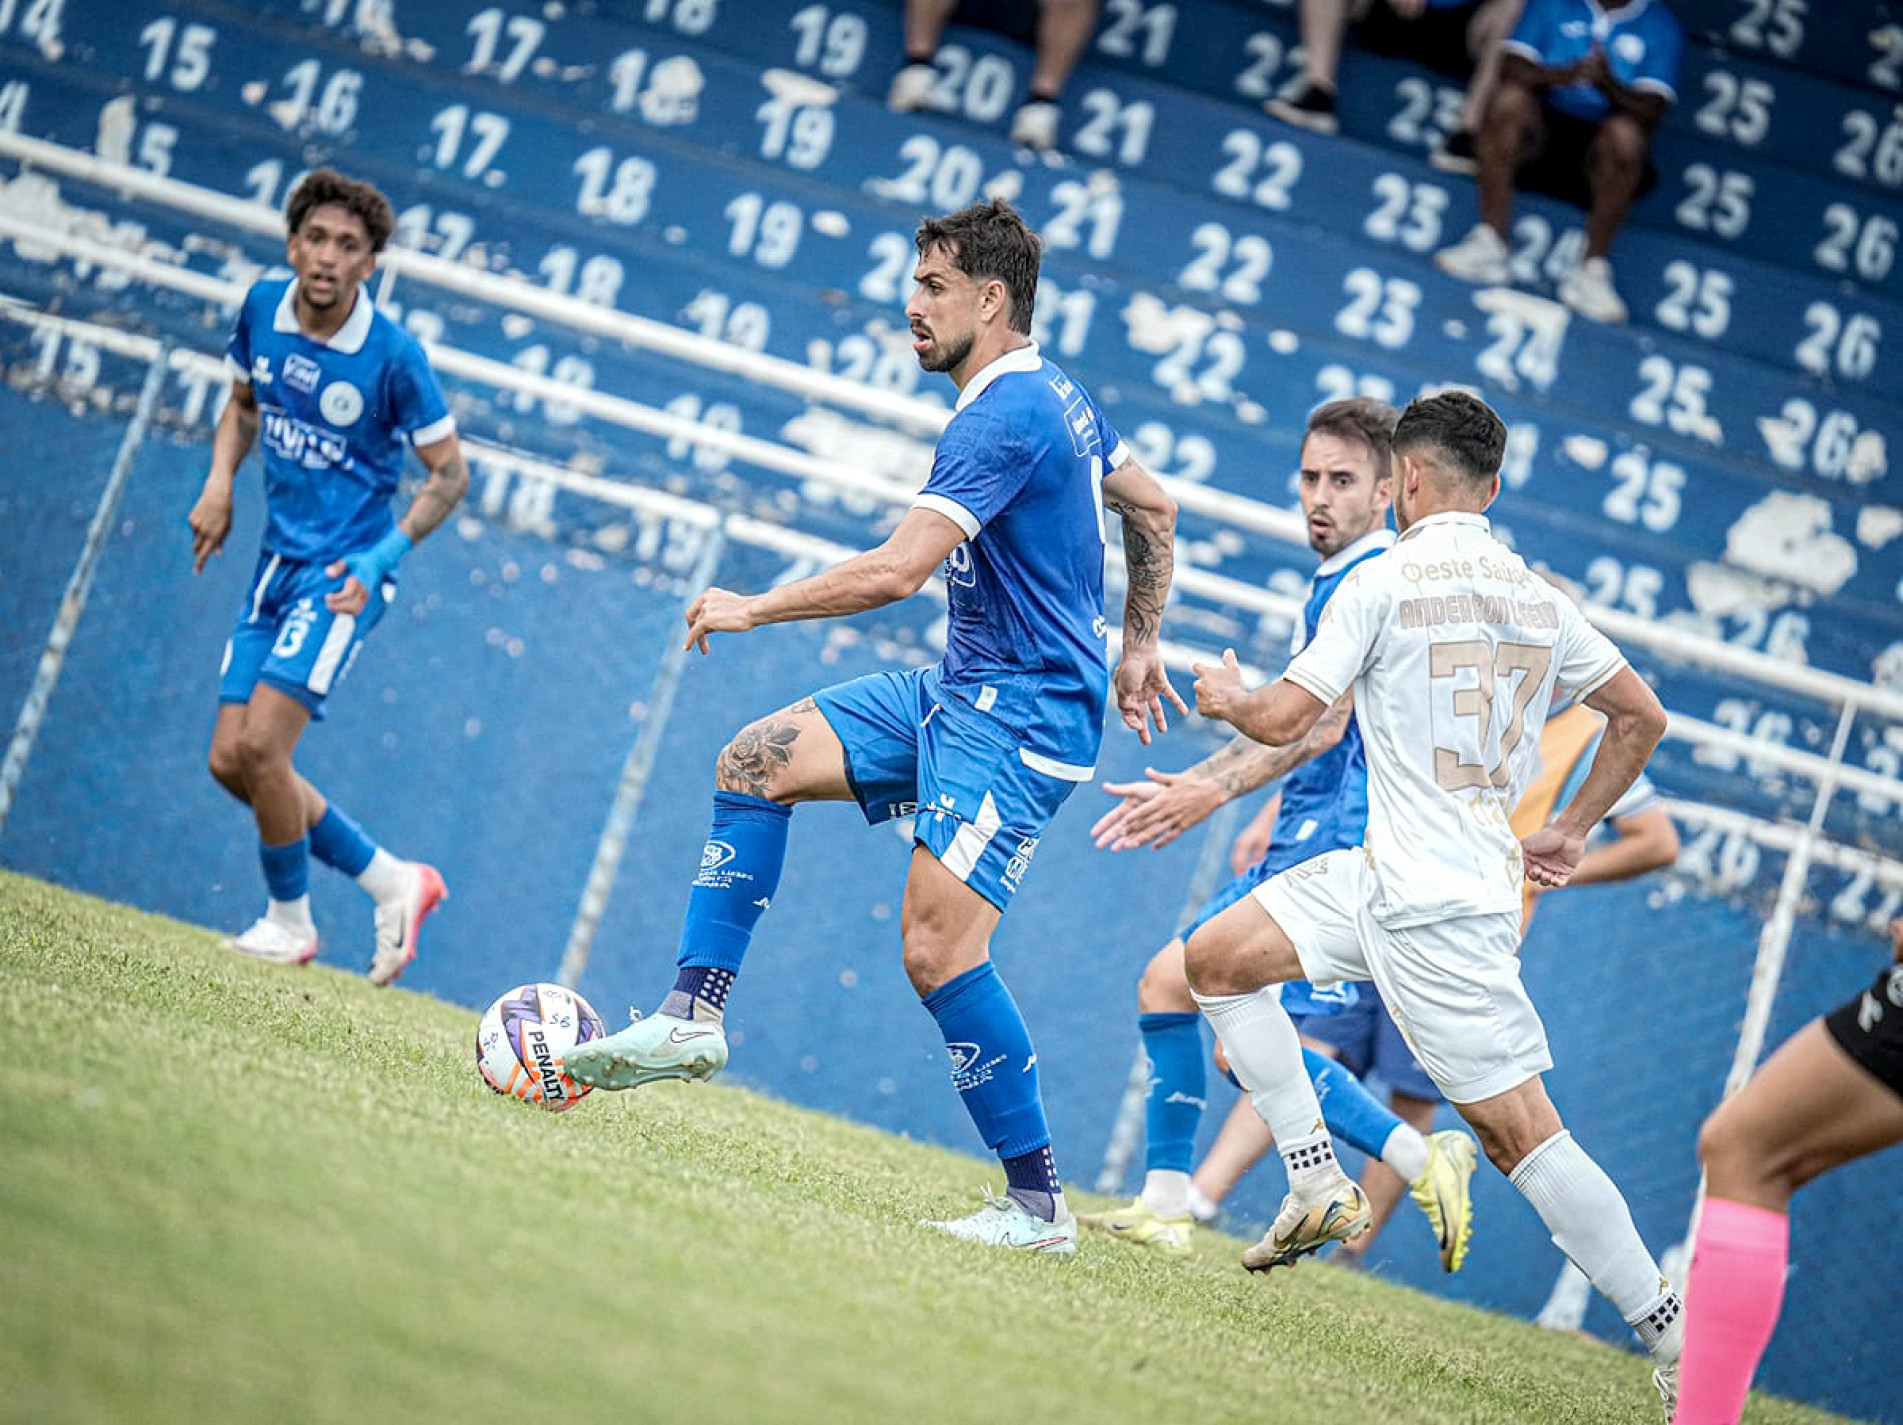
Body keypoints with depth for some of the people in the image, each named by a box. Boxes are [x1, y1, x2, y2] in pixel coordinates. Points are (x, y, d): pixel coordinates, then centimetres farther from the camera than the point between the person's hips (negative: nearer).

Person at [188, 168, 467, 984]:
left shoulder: (394, 356, -16)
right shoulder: (262, 308, 0)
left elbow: (449, 472, -8)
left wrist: (384, 557, -21)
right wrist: (219, 483, 2)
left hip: (344, 572, -7)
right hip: (277, 562, 7)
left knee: (260, 745, -17)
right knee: (231, 760, 2)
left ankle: (289, 921, 7)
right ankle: (393, 884, 17)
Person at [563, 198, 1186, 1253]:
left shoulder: (1004, 416, -19)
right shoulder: (1057, 396, 13)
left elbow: (896, 571, -26)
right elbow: (1153, 509, 27)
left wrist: (751, 608, -14)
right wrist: (1139, 646, 30)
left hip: (1020, 716, -11)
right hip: (966, 691, 11)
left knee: (939, 948, -17)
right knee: (757, 761, 4)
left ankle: (1038, 1203, -9)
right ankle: (694, 1017, 4)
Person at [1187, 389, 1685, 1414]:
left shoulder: (1386, 581, -11)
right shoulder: (1538, 597, 9)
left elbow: (1286, 719, -11)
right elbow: (1642, 718, 14)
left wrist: (1227, 699, 12)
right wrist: (1572, 828, 24)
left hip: (1434, 906, -8)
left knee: (1519, 1131, -8)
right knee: (1216, 960, 14)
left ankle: (1673, 1336, -7)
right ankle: (1319, 1186, 12)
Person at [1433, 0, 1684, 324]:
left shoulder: (1661, 26, 5)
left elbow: (1652, 110, -8)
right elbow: (1512, 68, -5)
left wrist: (1609, 86, -30)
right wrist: (1563, 75, -26)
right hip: (1544, 125, 1)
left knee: (1625, 132, -34)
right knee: (1510, 97, -29)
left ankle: (1592, 272, -31)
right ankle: (1488, 245, -31)